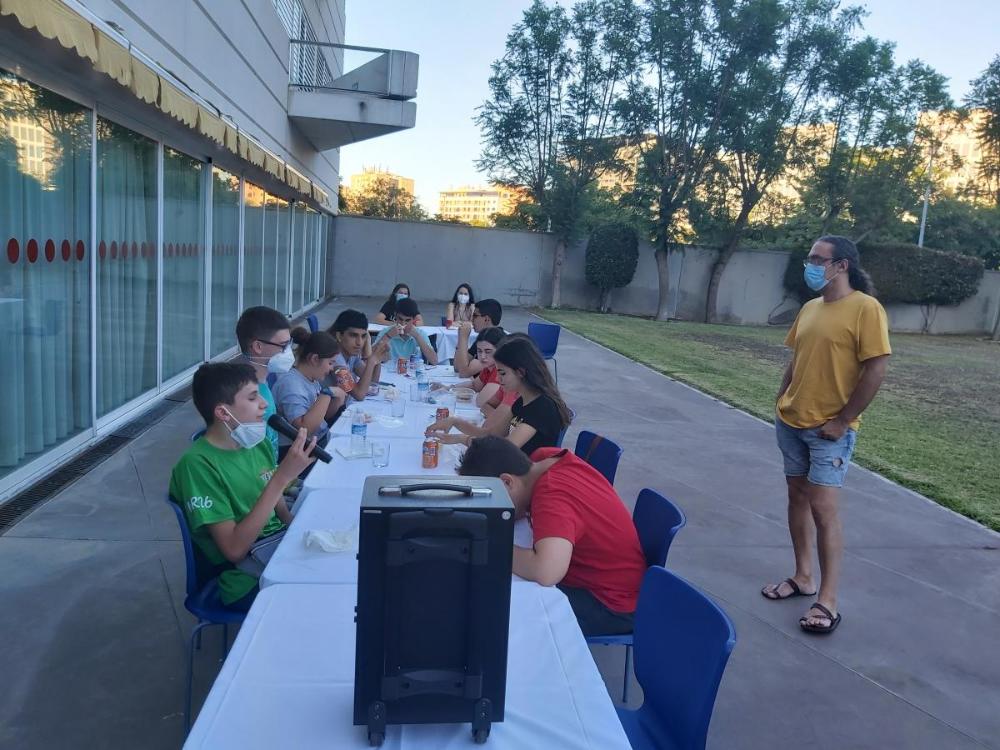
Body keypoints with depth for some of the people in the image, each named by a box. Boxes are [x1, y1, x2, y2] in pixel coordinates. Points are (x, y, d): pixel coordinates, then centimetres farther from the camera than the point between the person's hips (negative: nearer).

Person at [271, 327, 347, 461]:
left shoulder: (313, 378, 7)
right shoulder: (291, 384, -20)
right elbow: (303, 429, -31)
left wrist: (338, 400, -2)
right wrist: (327, 393, -26)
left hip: (322, 440, 9)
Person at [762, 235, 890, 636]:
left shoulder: (866, 308, -12)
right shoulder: (809, 308, 10)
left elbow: (876, 369, -16)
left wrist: (842, 421, -15)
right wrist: (781, 402, 7)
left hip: (829, 430, -7)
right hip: (792, 423, 7)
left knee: (822, 507, -8)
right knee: (797, 497, 13)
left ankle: (828, 601, 3)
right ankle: (802, 577, 27)